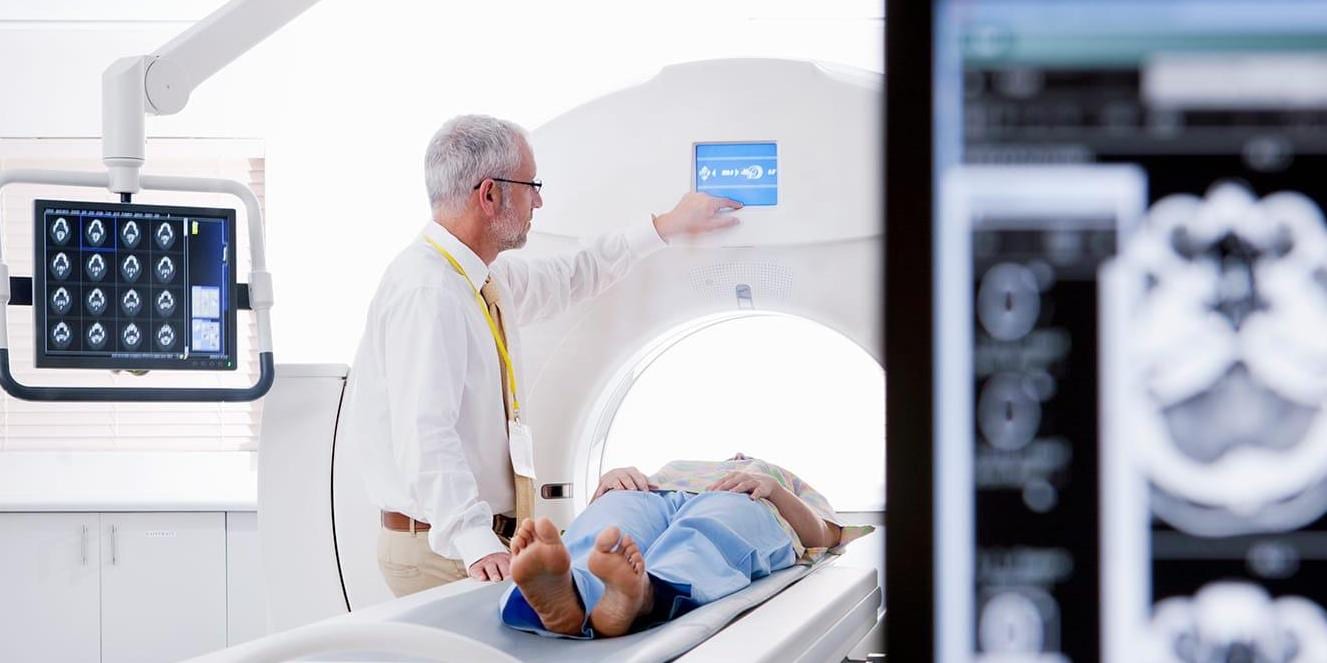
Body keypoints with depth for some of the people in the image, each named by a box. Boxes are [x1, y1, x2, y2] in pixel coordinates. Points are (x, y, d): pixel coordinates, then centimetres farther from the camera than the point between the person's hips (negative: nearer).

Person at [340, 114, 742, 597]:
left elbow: (570, 279, 33)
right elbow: (425, 436, -27)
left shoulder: (491, 279, 12)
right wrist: (476, 543, -35)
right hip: (441, 552, -9)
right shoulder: (426, 293, -18)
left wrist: (666, 227, 35)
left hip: (487, 541, 9)